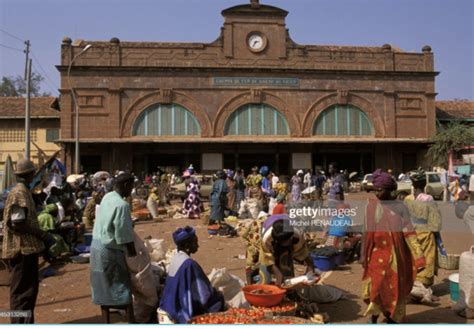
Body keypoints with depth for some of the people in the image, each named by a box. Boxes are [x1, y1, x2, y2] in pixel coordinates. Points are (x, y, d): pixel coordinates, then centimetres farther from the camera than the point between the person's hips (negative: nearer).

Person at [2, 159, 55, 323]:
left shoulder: (23, 191, 16)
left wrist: (42, 236, 15)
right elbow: (18, 223, -21)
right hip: (22, 248, -10)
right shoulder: (20, 193, -14)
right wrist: (43, 235, -15)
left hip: (26, 247, 10)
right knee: (23, 292, -4)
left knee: (29, 289, 17)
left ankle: (26, 323, 26)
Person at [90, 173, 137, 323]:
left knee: (104, 286, 16)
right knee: (124, 288, 1)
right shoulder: (122, 205, -21)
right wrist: (133, 253, -10)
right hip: (110, 250, -9)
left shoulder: (107, 197, 6)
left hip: (97, 245, 9)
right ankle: (131, 322, 7)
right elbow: (124, 236, -20)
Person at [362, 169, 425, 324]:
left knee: (395, 286, 10)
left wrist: (418, 257, -13)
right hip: (377, 253, 0)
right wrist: (364, 255, 6)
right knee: (375, 286, -4)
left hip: (396, 254, 0)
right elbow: (367, 233, 3)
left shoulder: (400, 207, -3)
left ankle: (392, 316, 29)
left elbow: (408, 232, -7)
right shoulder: (371, 206, -2)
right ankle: (373, 315, 14)